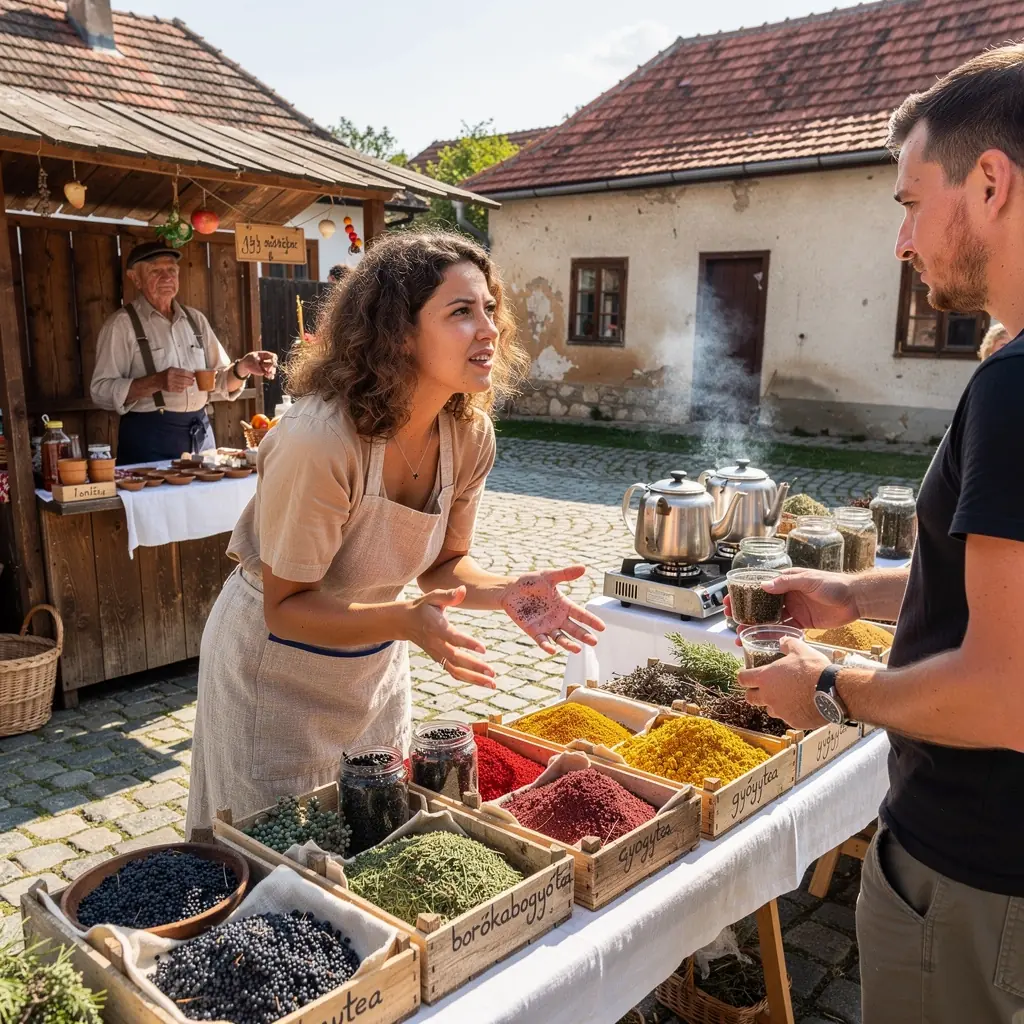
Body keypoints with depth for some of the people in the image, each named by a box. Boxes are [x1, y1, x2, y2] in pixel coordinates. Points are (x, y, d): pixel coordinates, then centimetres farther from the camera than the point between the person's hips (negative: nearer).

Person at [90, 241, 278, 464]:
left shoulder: (195, 319, 12)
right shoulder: (121, 324, -4)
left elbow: (217, 381, 11)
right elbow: (101, 390, -10)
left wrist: (242, 369, -9)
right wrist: (156, 382, -23)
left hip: (200, 433, 5)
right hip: (148, 436, -5)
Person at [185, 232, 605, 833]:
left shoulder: (469, 434, -14)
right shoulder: (320, 440, -33)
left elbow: (442, 564, -1)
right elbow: (285, 608, -24)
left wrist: (507, 592, -21)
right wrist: (408, 622, -39)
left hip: (376, 665, 6)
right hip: (277, 664, -5)